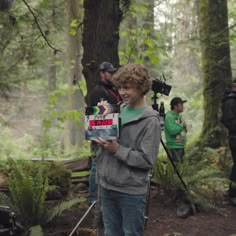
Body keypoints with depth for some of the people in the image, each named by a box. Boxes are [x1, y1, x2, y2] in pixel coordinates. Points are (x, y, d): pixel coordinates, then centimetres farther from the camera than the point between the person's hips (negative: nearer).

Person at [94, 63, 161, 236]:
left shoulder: (151, 121, -12)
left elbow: (147, 160, -17)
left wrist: (117, 149, -20)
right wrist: (101, 142, -2)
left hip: (131, 192, -6)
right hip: (108, 187, 6)